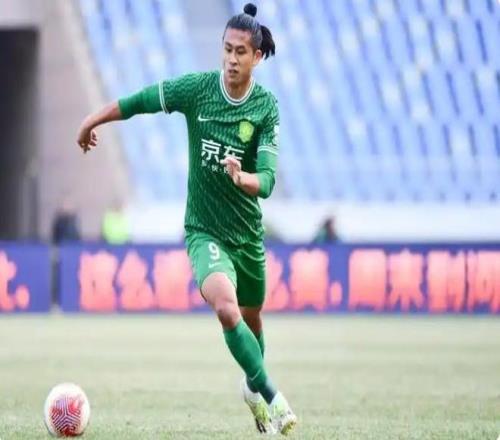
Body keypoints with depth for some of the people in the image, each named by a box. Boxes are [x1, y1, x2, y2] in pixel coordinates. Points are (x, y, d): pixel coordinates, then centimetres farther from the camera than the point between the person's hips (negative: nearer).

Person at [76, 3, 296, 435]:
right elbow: (137, 101, 1)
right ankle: (272, 398, -19)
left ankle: (253, 387, 49)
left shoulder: (267, 107, -11)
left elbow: (267, 181, -19)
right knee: (227, 309, -27)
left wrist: (243, 178, -41)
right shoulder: (196, 88, -13)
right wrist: (92, 122, 12)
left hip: (248, 232, 2)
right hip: (204, 231, -2)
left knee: (251, 317, 20)